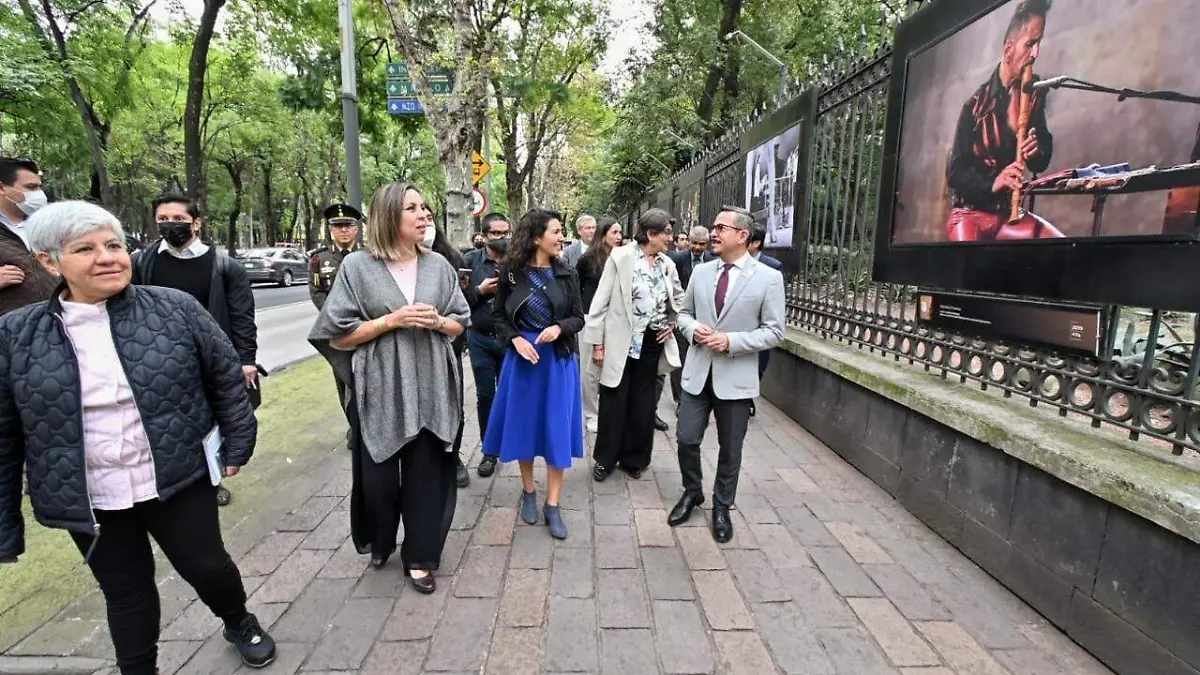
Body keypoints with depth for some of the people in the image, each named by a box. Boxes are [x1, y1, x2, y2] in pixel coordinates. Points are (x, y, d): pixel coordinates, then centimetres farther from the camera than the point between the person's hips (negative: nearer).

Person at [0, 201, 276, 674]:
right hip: (90, 500, 1)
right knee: (125, 594, 16)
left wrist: (236, 445, 3)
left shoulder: (175, 309, -8)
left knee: (207, 567, 12)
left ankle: (239, 623, 43)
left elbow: (226, 380, 1)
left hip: (178, 481, -1)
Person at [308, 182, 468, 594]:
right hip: (380, 389, -2)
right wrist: (391, 320, -15)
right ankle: (380, 543, 39)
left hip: (429, 388, 2)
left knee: (426, 475, 7)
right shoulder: (357, 266, -5)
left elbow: (461, 323, 11)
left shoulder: (438, 265, 4)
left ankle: (419, 556, 25)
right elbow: (337, 335, -6)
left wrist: (438, 322, -10)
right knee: (378, 475, 10)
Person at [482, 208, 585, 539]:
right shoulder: (511, 272, -4)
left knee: (557, 430, 2)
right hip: (523, 356, 0)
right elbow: (498, 316, 3)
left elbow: (578, 317, 3)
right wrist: (515, 339, -15)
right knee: (524, 425, 10)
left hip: (559, 359, 1)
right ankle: (528, 493, 31)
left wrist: (559, 328, -17)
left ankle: (552, 505, 14)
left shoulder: (566, 273, -1)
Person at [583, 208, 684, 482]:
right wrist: (597, 343, -9)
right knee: (614, 402, 6)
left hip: (652, 343, 4)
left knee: (642, 403, 12)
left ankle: (633, 458, 28)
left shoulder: (667, 264, 5)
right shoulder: (621, 257, -8)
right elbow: (601, 301, -7)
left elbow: (679, 299, 22)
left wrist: (673, 323, 5)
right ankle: (606, 458, 23)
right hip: (621, 342, -4)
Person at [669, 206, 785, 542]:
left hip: (736, 377, -3)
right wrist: (693, 329, -10)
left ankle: (721, 507, 32)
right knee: (687, 439, 8)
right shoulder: (701, 271, 4)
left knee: (730, 449, 11)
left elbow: (774, 332, -8)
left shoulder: (768, 278, -8)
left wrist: (731, 341, -19)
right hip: (698, 372, 3)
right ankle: (692, 492, 35)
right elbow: (684, 313, 13)